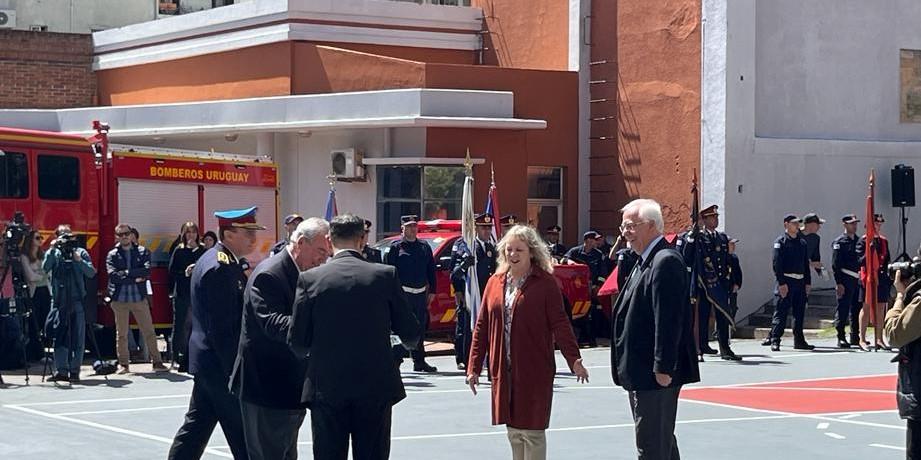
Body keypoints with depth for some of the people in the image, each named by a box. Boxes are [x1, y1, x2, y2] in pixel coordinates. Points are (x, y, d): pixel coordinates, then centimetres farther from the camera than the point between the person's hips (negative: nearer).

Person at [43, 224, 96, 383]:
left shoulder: (81, 252, 7)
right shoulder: (53, 254, 9)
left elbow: (91, 273, -2)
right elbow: (44, 268, -9)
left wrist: (79, 261, -15)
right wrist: (52, 250, -13)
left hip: (77, 300, -1)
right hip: (59, 300, 1)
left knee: (77, 338, -1)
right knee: (59, 337, -1)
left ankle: (75, 371, 2)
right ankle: (61, 370, 2)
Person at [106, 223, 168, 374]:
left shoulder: (142, 252, 7)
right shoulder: (112, 255, 4)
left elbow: (147, 271, -9)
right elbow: (114, 276, -10)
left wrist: (127, 273, -13)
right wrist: (135, 278, -11)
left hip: (139, 298, 1)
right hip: (120, 298, 0)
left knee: (149, 332, 1)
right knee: (121, 333, 5)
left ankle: (157, 361, 6)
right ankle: (123, 364, 12)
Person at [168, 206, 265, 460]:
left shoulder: (213, 260, 13)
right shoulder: (221, 268, -19)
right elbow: (221, 329, -22)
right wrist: (236, 372, -20)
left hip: (207, 362, 10)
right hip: (220, 364, -10)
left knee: (196, 426, 13)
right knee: (243, 438, -4)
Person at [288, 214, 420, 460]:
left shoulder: (310, 279, -4)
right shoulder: (386, 275, -4)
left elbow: (296, 342, -3)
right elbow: (411, 333, 0)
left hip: (326, 388, 0)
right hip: (376, 388, 0)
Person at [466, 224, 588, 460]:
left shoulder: (545, 283, -6)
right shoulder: (495, 283, 9)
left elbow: (559, 323, -12)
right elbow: (482, 326, 10)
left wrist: (574, 359, -23)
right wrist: (474, 367, 8)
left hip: (534, 371, -5)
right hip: (503, 372, 5)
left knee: (532, 431, -2)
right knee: (514, 431, 13)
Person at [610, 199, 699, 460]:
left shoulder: (666, 261, -16)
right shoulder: (644, 262, 17)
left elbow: (669, 319, -22)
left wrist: (663, 368, -23)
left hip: (656, 375, -11)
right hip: (642, 373, 11)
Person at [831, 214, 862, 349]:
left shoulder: (858, 240, 17)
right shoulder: (839, 242, -4)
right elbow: (836, 264, -9)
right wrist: (838, 283, -15)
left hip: (858, 280, 7)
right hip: (845, 280, -7)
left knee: (857, 309, 9)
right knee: (843, 309, -7)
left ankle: (855, 337, 17)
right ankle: (841, 338, -5)